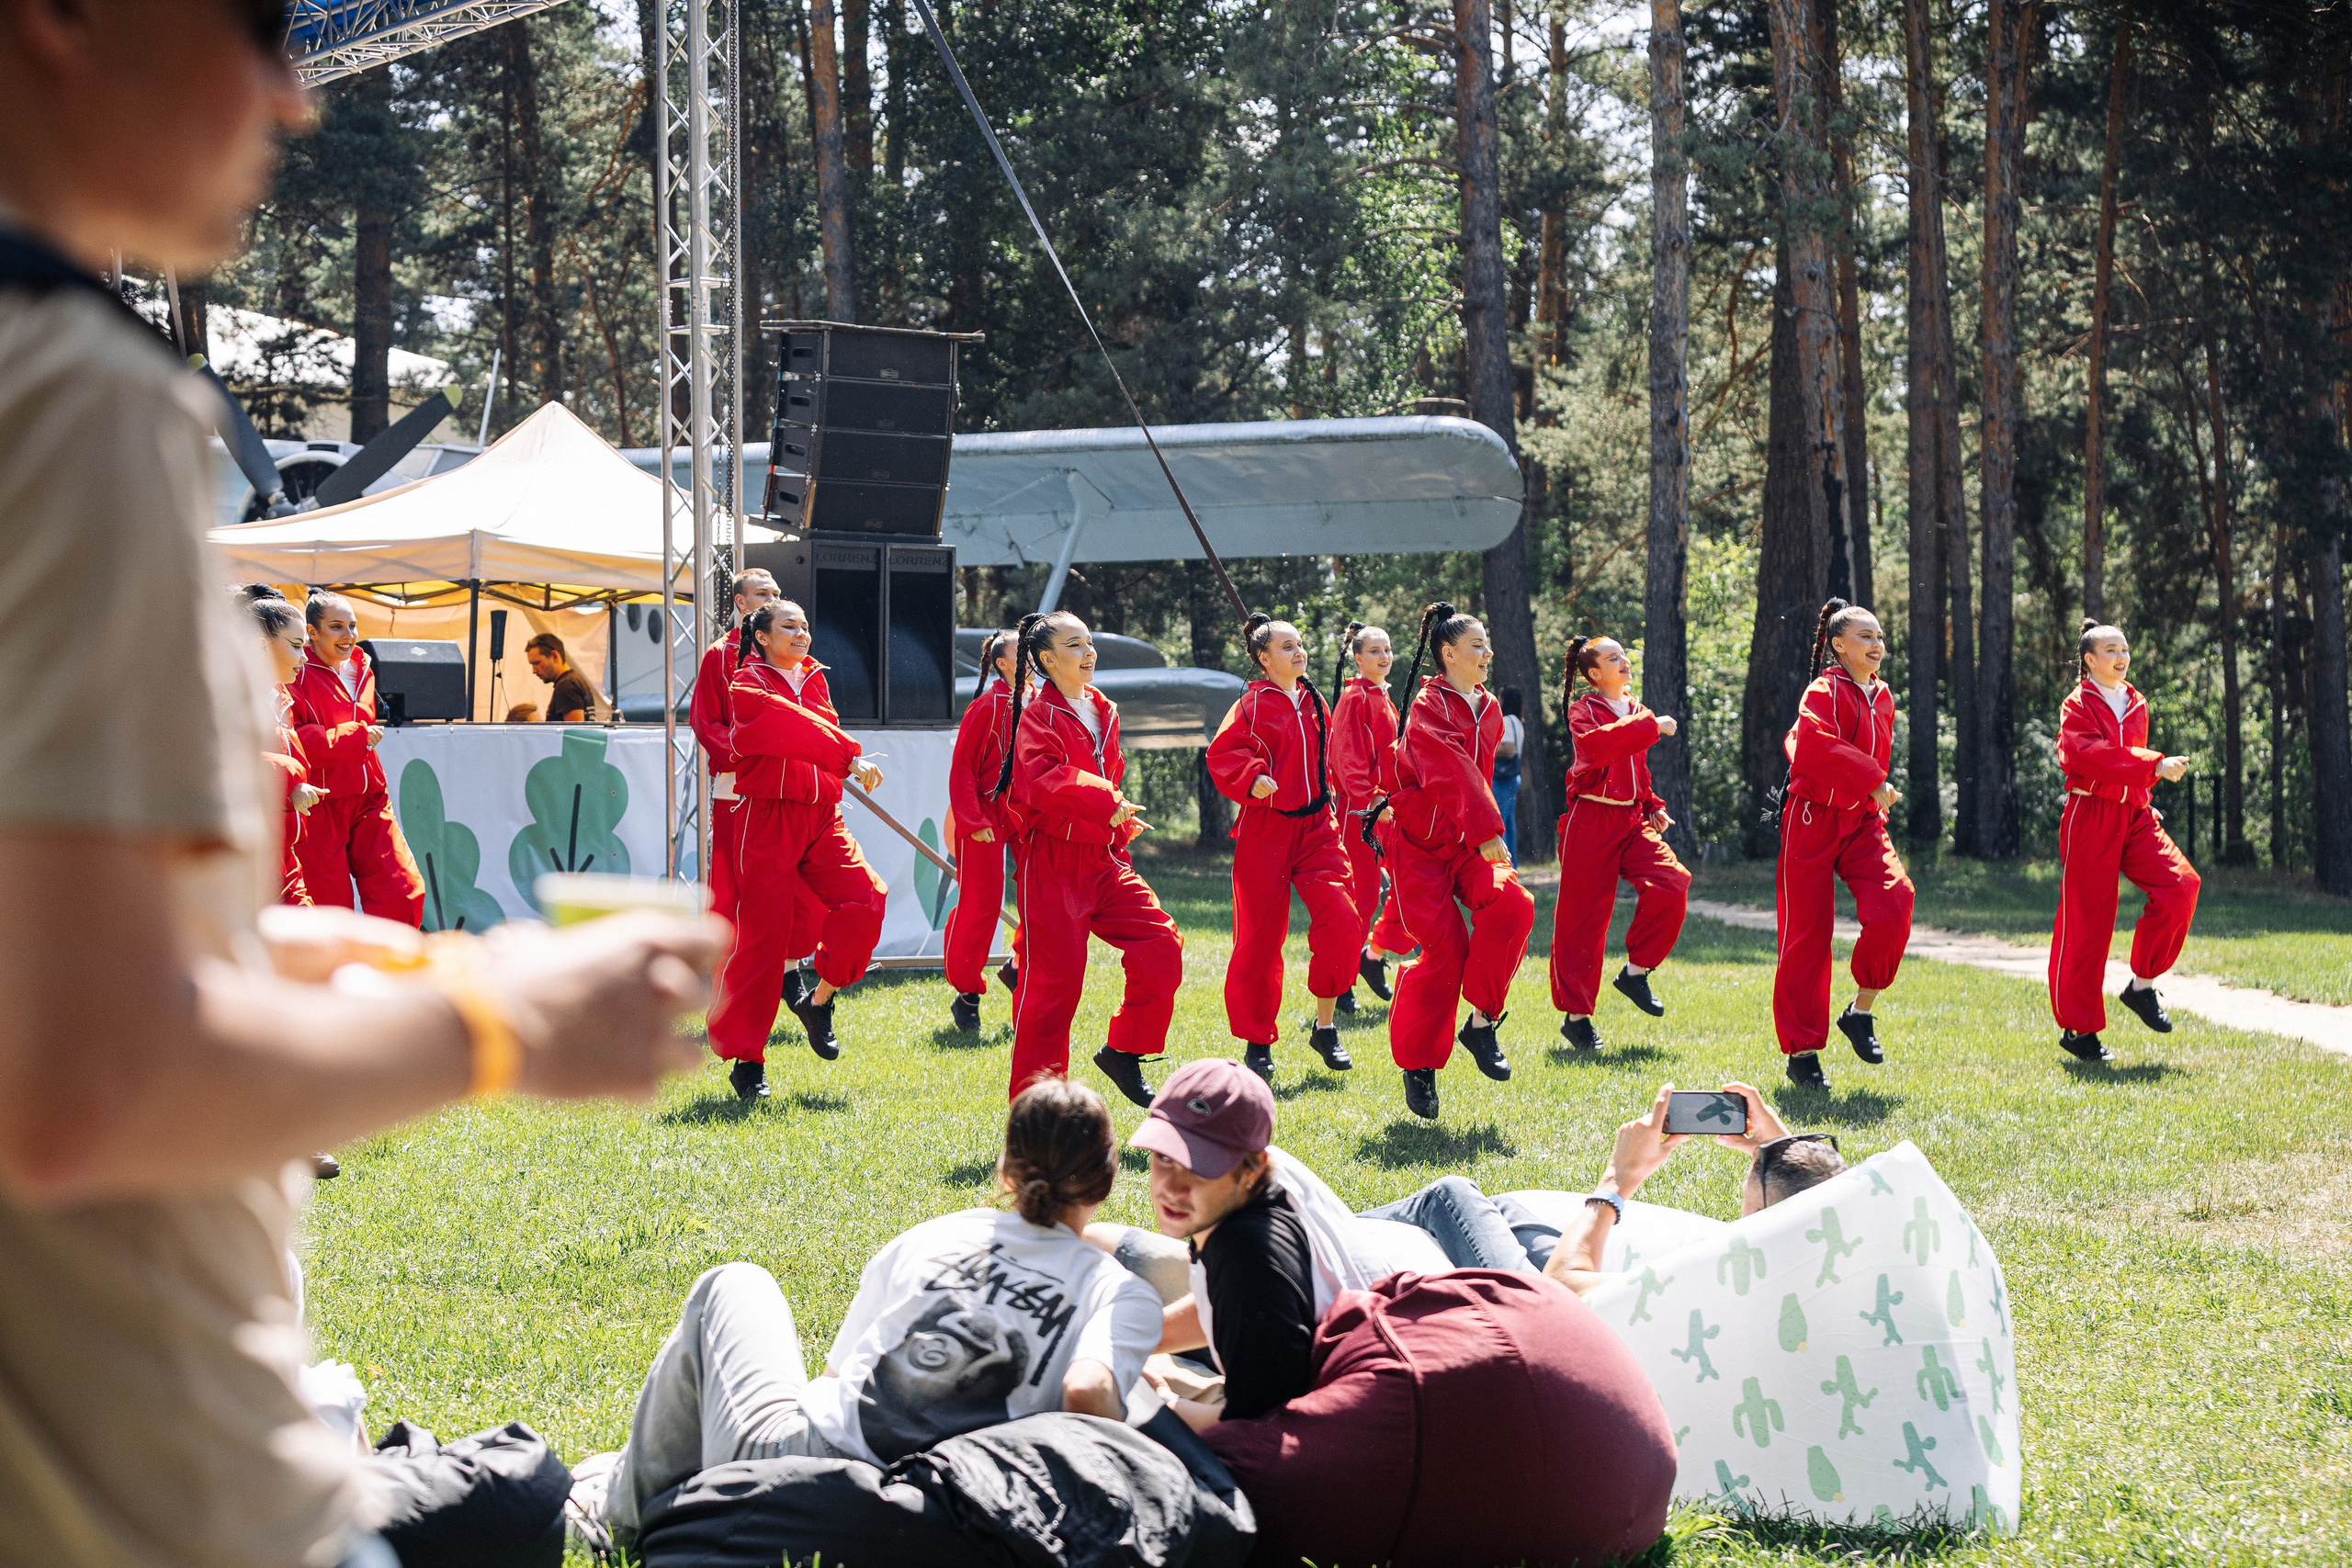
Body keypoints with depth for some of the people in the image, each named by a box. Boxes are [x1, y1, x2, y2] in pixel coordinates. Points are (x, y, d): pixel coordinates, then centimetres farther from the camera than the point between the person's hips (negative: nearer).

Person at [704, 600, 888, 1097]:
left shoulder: (814, 679, 18)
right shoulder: (748, 685, -4)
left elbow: (823, 734, 13)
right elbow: (792, 732, -15)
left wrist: (851, 764, -8)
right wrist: (850, 755, -9)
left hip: (821, 817, 6)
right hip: (768, 820, -6)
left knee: (866, 897, -15)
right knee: (764, 935, -6)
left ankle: (819, 1001, 6)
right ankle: (745, 1059, 3)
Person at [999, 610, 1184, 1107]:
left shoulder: (1103, 712, 15)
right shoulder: (1039, 716, -9)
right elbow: (1039, 778, -26)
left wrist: (1121, 824, 16)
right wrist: (1104, 801, -31)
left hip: (1103, 860, 7)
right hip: (1052, 864, -7)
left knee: (1162, 946, -5)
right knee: (1053, 978, -6)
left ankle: (1123, 1052, 11)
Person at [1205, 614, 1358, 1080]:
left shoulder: (1314, 702, 13)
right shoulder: (1253, 704, -6)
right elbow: (1222, 754, -13)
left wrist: (1325, 795, 20)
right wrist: (1251, 779, -28)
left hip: (1315, 825, 5)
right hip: (1264, 829, -5)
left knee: (1341, 921, -10)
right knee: (1261, 936, -2)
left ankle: (1325, 1028, 4)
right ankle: (1257, 1042, 10)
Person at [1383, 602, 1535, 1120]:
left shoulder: (1489, 711, 12)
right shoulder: (1428, 708, -12)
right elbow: (1452, 772, -25)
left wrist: (1484, 833, 16)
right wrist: (1486, 831, -34)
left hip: (1466, 843, 6)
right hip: (1419, 844, -6)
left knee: (1512, 904, -23)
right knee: (1444, 951, -14)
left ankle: (1481, 1023, -11)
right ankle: (1417, 1066, 3)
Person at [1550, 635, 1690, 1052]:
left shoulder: (1636, 711, 16)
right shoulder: (1584, 709, -5)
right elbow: (1595, 744, -28)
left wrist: (1652, 805, 15)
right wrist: (1651, 726, -25)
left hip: (1632, 819, 6)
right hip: (1590, 820, -6)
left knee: (1671, 885, -17)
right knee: (1583, 918, -3)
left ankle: (1635, 972, 1)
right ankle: (1575, 1015, 7)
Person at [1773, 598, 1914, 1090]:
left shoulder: (1882, 696, 11)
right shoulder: (1825, 692, -12)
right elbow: (1816, 745, -31)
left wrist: (1875, 798, 14)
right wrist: (1871, 781, -28)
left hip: (1862, 820, 6)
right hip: (1812, 821, -6)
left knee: (1894, 901, -18)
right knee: (1806, 935, -4)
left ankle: (1860, 1011, 1)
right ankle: (1801, 1051, 5)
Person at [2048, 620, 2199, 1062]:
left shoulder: (2136, 705, 16)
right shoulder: (2077, 707, -5)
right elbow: (2090, 755, -23)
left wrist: (2146, 807, 16)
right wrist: (2154, 765, -28)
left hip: (2134, 815, 6)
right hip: (2090, 816, -6)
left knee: (2179, 885, -16)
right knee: (2087, 921, -4)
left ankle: (2142, 985, 0)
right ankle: (2077, 1029, 6)